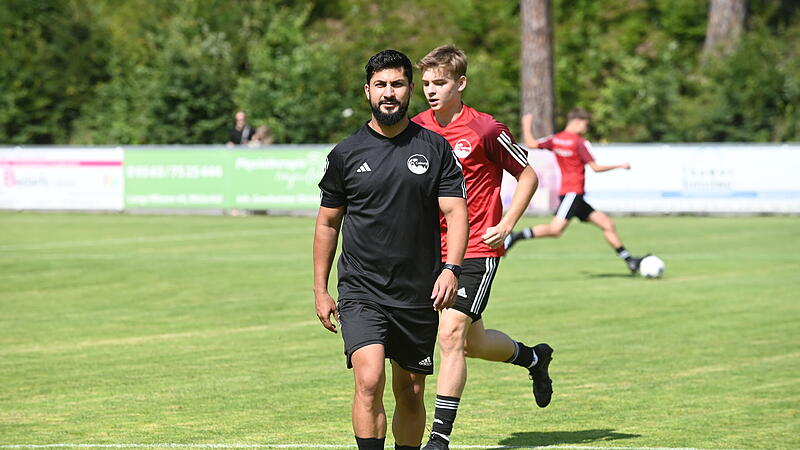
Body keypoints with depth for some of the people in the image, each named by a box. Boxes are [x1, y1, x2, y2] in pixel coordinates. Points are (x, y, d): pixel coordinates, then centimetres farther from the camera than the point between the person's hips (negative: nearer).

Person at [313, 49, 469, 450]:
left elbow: (456, 212, -2)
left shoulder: (435, 149, 3)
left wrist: (451, 268, -18)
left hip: (419, 296, 1)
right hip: (361, 292, -1)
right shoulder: (346, 154, 3)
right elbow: (328, 223, 12)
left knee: (411, 394, 9)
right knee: (369, 381, -20)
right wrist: (320, 290, 10)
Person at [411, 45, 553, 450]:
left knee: (450, 336, -16)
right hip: (434, 248, 6)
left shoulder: (485, 130, -11)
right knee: (473, 343, 15)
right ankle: (534, 358, 45)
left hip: (476, 249, -6)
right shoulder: (416, 129, 3)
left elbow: (527, 177, -1)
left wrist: (505, 226, -9)